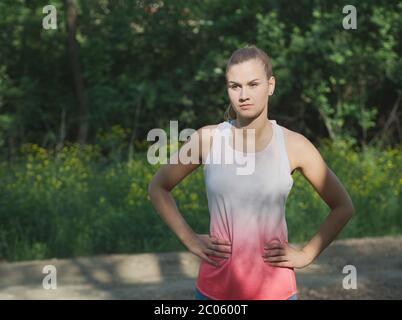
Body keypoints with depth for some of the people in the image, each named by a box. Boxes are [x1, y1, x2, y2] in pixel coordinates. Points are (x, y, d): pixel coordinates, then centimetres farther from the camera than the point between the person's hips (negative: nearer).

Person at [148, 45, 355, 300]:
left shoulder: (294, 145, -6)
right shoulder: (207, 139, -5)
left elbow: (343, 207, 5)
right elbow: (158, 188, 9)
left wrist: (306, 255, -1)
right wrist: (190, 240, 2)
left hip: (275, 288, -1)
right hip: (216, 287, 1)